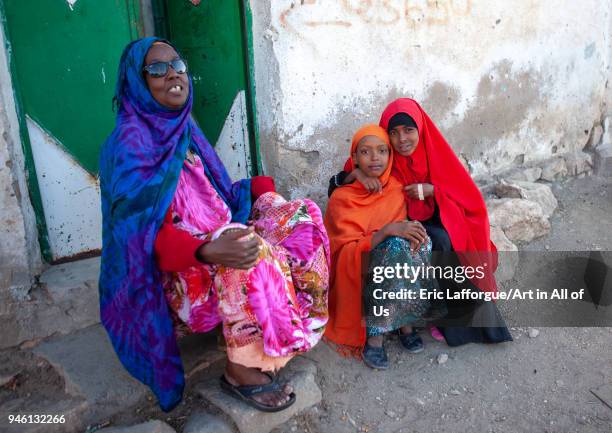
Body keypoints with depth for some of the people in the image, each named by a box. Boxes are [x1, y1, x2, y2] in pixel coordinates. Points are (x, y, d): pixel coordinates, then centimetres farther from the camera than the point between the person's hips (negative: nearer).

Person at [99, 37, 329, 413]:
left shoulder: (183, 128, 9)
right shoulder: (130, 142, -15)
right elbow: (143, 231, -22)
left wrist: (256, 189, 1)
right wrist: (207, 251, -38)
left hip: (217, 237, 8)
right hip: (174, 269, -8)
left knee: (300, 215, -1)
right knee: (253, 256, -35)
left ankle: (288, 328, 5)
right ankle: (241, 370, -16)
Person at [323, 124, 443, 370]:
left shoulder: (398, 188, 1)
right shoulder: (341, 198, -10)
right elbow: (348, 251, -15)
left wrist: (414, 229, -20)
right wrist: (387, 231, -30)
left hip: (399, 266, 4)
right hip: (360, 274, -4)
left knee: (418, 238, -26)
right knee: (397, 247, -33)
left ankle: (405, 320, -16)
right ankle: (372, 335, -25)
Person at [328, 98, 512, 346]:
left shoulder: (436, 155, -9)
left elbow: (468, 198, -4)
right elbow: (335, 189, -10)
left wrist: (432, 191, -20)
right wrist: (356, 173, -31)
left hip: (434, 226, 2)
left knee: (446, 243, -30)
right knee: (440, 243, -30)